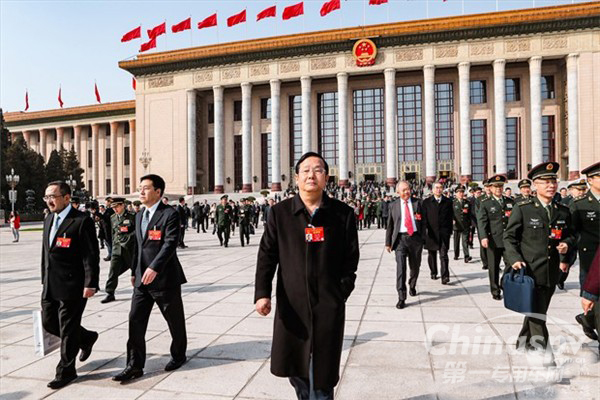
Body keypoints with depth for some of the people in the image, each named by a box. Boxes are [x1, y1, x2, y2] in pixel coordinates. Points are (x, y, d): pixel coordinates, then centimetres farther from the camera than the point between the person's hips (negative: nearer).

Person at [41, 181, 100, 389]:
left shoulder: (82, 221, -14)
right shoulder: (48, 220, 12)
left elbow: (91, 255, -16)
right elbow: (45, 252, 19)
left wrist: (90, 283, -19)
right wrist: (44, 279, 19)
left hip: (72, 285, -8)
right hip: (50, 286, 8)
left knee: (68, 329, 3)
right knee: (48, 322, 16)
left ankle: (66, 371, 21)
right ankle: (86, 338, 38)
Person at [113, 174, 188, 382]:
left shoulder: (170, 214, -12)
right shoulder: (139, 216, 14)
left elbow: (170, 243, -22)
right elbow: (138, 246, 19)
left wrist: (154, 268, -30)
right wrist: (134, 271, 18)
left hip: (165, 278, -7)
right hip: (143, 279, 7)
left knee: (175, 320, 9)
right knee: (135, 321, 4)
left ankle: (179, 355, 30)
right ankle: (135, 365, 15)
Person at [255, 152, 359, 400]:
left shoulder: (343, 214, -2)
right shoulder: (279, 213, 1)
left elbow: (350, 259, 2)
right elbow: (266, 255, 0)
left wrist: (340, 293, -4)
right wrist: (262, 293, -9)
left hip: (328, 306, -1)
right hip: (291, 304, 2)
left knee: (322, 375, 8)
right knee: (294, 369, 18)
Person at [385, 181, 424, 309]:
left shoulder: (417, 202, 5)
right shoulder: (393, 206, 6)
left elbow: (423, 220, 3)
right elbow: (390, 225, 9)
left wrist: (423, 238, -3)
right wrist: (388, 242, 9)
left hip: (415, 237, 1)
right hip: (400, 238, -1)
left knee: (415, 266, 16)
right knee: (400, 267, -12)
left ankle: (412, 286, 44)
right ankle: (401, 298, -10)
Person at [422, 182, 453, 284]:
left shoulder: (448, 202, 7)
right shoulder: (426, 202, 5)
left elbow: (450, 217, 8)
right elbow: (424, 217, 3)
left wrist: (450, 230, 3)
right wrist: (425, 229, -6)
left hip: (444, 232, -1)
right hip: (431, 232, 1)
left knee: (444, 255, -8)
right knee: (432, 254, 12)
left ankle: (445, 276, -8)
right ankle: (433, 272, 29)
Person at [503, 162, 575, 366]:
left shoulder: (563, 211, 7)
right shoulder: (522, 208, -7)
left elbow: (570, 234, 20)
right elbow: (509, 236, -5)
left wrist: (566, 244, -2)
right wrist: (515, 259, -17)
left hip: (552, 272, 5)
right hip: (529, 270, -5)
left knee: (538, 312, 19)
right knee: (536, 316, -4)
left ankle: (524, 342, 39)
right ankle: (545, 356, 4)